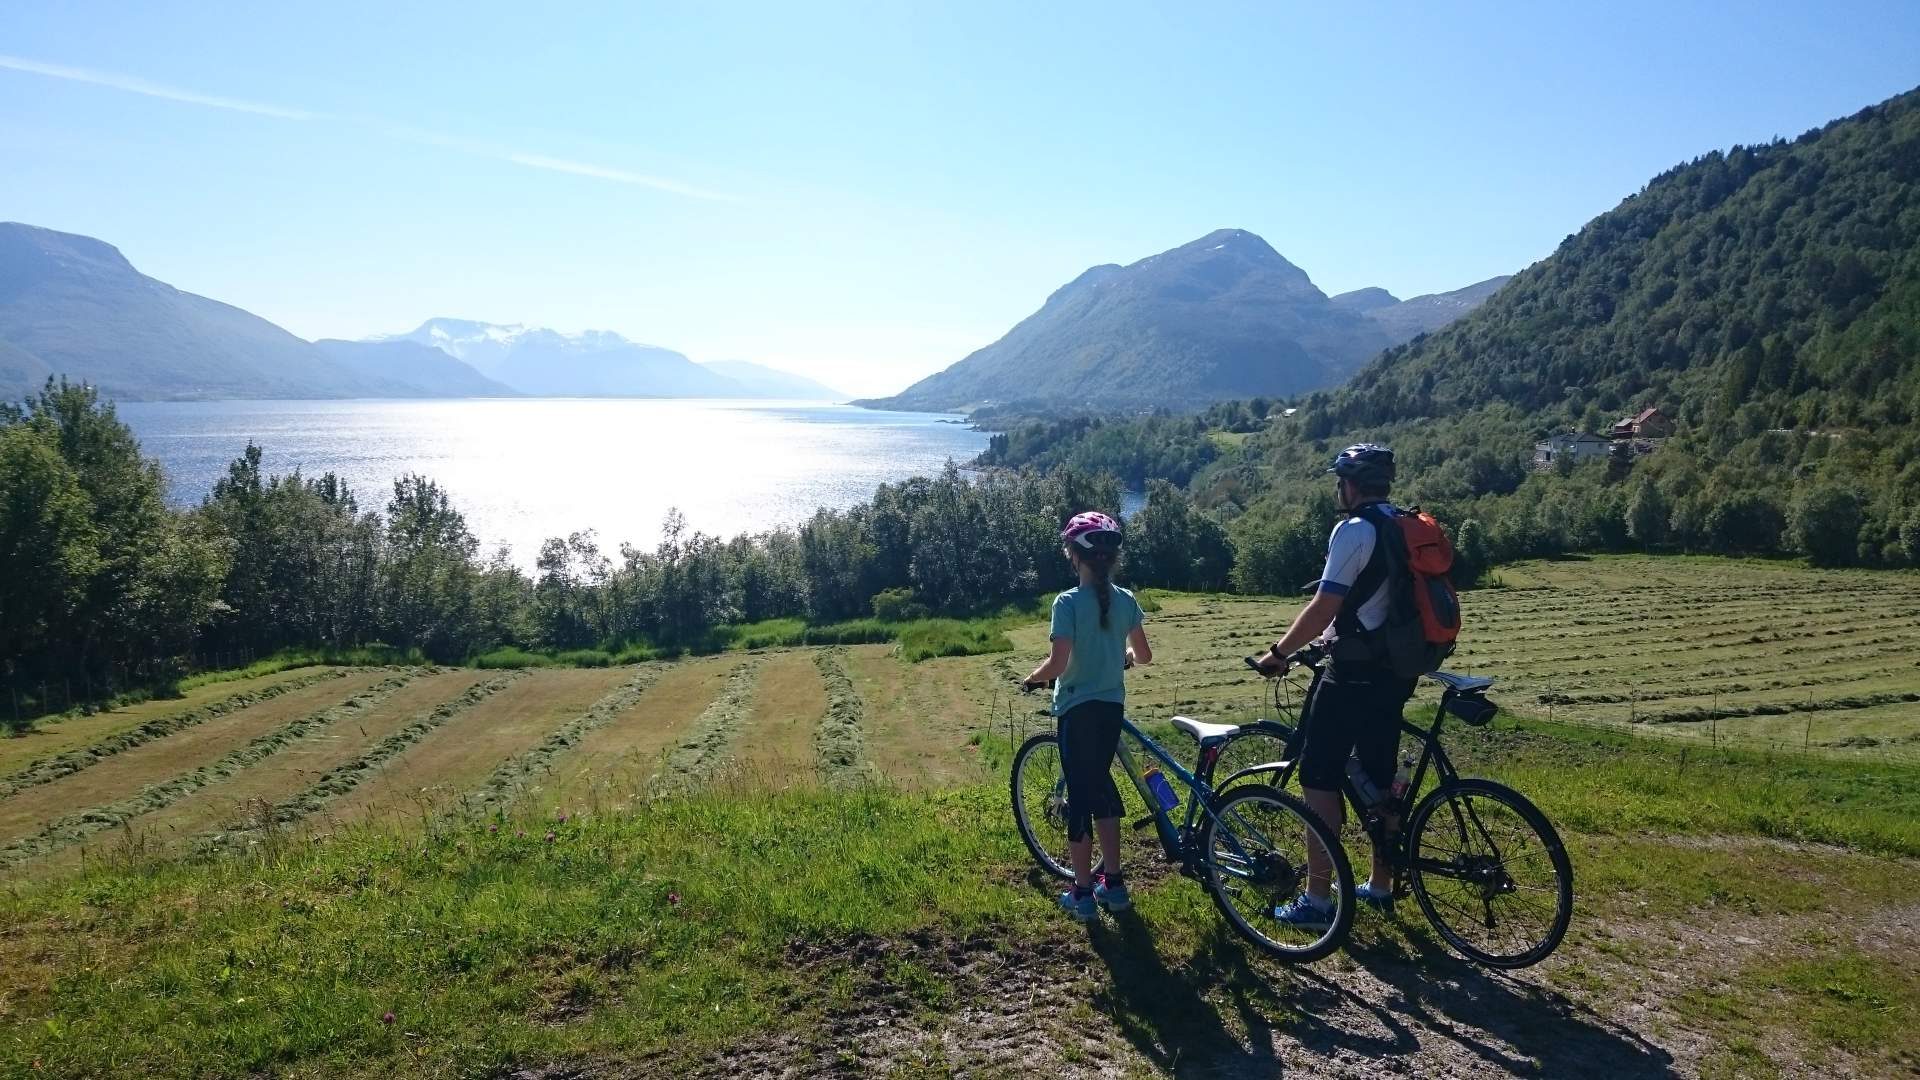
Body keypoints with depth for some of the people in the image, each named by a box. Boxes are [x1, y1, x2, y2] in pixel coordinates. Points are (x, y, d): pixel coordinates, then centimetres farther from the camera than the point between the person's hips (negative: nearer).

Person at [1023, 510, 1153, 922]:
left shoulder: (1068, 602, -15)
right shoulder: (1126, 600, 1)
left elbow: (1058, 664, -21)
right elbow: (1144, 655, 9)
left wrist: (1032, 678, -1)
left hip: (1077, 709, -5)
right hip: (1112, 708, 5)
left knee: (1080, 794, 4)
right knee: (1101, 784, 18)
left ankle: (1083, 894, 12)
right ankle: (1113, 884, 24)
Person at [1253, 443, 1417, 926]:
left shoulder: (1355, 529, -15)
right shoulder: (1406, 529, 12)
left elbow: (1324, 608, -20)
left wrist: (1280, 652, -9)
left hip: (1355, 674, -9)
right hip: (1395, 671, 9)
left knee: (1319, 779, -1)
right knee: (1379, 779, 17)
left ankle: (1317, 897, 2)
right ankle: (1381, 886, 28)